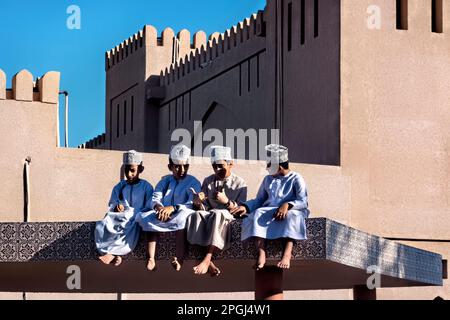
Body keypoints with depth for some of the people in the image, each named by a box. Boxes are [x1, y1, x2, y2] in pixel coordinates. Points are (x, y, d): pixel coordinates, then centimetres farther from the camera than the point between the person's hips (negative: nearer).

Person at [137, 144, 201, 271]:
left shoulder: (192, 182, 5)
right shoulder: (165, 181, 18)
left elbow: (192, 204, -11)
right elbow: (155, 199, 6)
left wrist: (173, 208, -28)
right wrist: (158, 206, -20)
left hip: (180, 214, -4)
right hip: (163, 214, 4)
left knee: (181, 217, -40)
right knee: (144, 217, -26)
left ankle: (178, 260, -41)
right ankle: (151, 260, -32)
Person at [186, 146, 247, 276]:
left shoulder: (239, 183, 5)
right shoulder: (208, 181, 16)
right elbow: (204, 208, 10)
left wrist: (227, 201, -19)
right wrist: (198, 203, -14)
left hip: (229, 218, -3)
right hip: (210, 216, 3)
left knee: (218, 214, -38)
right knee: (196, 215, -32)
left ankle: (207, 259, -44)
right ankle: (209, 262, -42)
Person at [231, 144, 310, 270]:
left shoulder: (296, 179, 5)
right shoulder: (268, 180, 21)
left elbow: (303, 201, -8)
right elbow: (259, 200, 21)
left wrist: (287, 205, -27)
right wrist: (246, 207, 0)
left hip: (290, 211, -4)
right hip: (270, 212, 4)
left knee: (291, 216, -39)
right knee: (258, 214, -30)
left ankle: (287, 255, -51)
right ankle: (261, 254, -44)